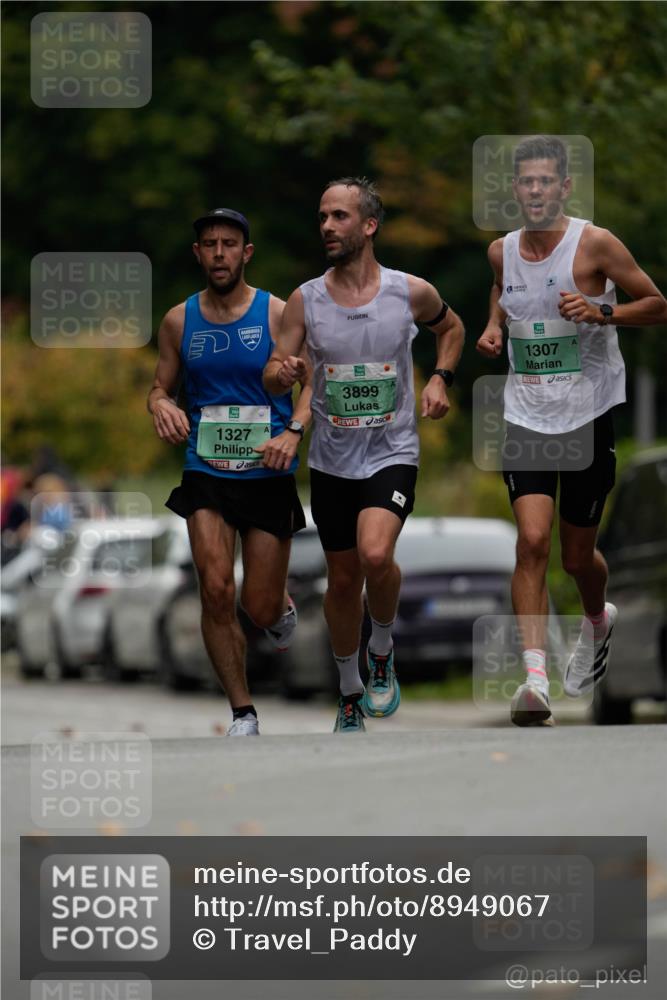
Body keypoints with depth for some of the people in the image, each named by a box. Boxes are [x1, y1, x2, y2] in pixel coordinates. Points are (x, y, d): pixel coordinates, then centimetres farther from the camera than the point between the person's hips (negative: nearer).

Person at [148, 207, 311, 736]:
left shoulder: (278, 314, -4)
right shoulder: (179, 321, 4)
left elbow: (313, 381, -1)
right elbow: (161, 387, 14)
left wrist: (294, 432, -18)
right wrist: (162, 406, -10)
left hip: (268, 475, -2)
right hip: (206, 475, 2)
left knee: (260, 608, 1)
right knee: (216, 592, -14)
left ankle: (283, 607, 41)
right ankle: (243, 714, 0)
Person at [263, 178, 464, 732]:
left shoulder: (411, 292, -7)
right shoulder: (305, 301, -4)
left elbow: (451, 328, 15)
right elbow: (272, 378, -1)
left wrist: (441, 378, -2)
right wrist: (283, 374, -25)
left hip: (392, 456, -2)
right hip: (331, 461, 3)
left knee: (376, 555, -27)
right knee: (343, 580, 11)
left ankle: (383, 648, 2)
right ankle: (351, 693, 31)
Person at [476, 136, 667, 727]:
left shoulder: (595, 244, -10)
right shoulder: (502, 251, 4)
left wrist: (601, 312, -21)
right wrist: (494, 327, 5)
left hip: (588, 417, -2)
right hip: (527, 418, 2)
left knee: (577, 555, 9)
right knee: (532, 542, -15)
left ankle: (598, 621, 45)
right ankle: (535, 679, -21)